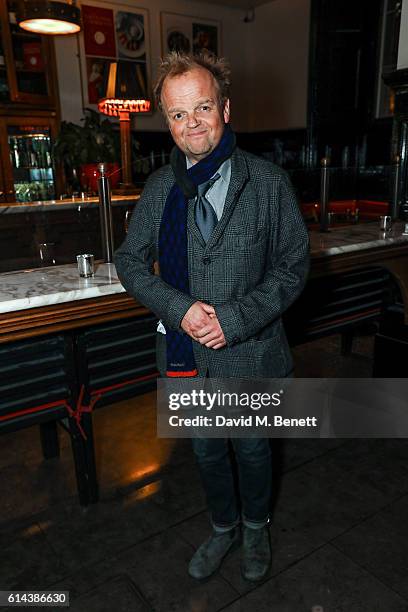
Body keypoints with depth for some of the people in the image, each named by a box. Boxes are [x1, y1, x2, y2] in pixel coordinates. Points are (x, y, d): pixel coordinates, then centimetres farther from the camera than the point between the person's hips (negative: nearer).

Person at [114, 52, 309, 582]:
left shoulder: (269, 182, -11)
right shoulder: (160, 187, -3)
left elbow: (293, 265, -8)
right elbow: (130, 260, 1)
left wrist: (236, 317, -20)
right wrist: (178, 308, -16)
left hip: (249, 353, -2)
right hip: (188, 354, 3)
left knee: (253, 451, 20)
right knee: (207, 452, 22)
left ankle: (255, 528, 51)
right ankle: (224, 527, 51)